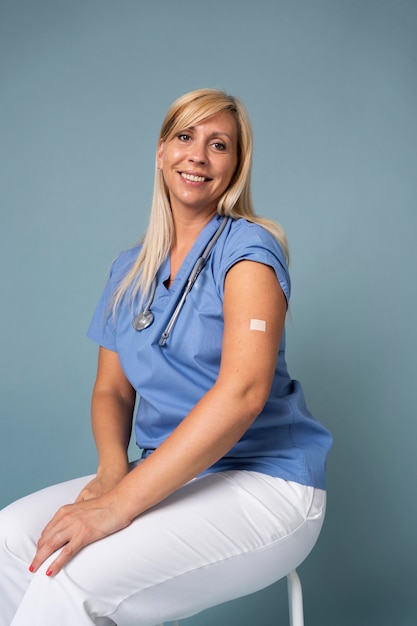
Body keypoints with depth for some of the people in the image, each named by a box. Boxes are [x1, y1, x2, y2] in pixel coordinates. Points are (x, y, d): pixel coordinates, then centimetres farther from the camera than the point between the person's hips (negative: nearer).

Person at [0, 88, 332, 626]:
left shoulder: (247, 247, -9)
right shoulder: (130, 269, 12)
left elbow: (243, 391, -22)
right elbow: (111, 389, 13)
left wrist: (120, 502, -26)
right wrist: (112, 470, -10)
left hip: (264, 483, -6)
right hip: (172, 476, 6)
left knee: (70, 578, -25)